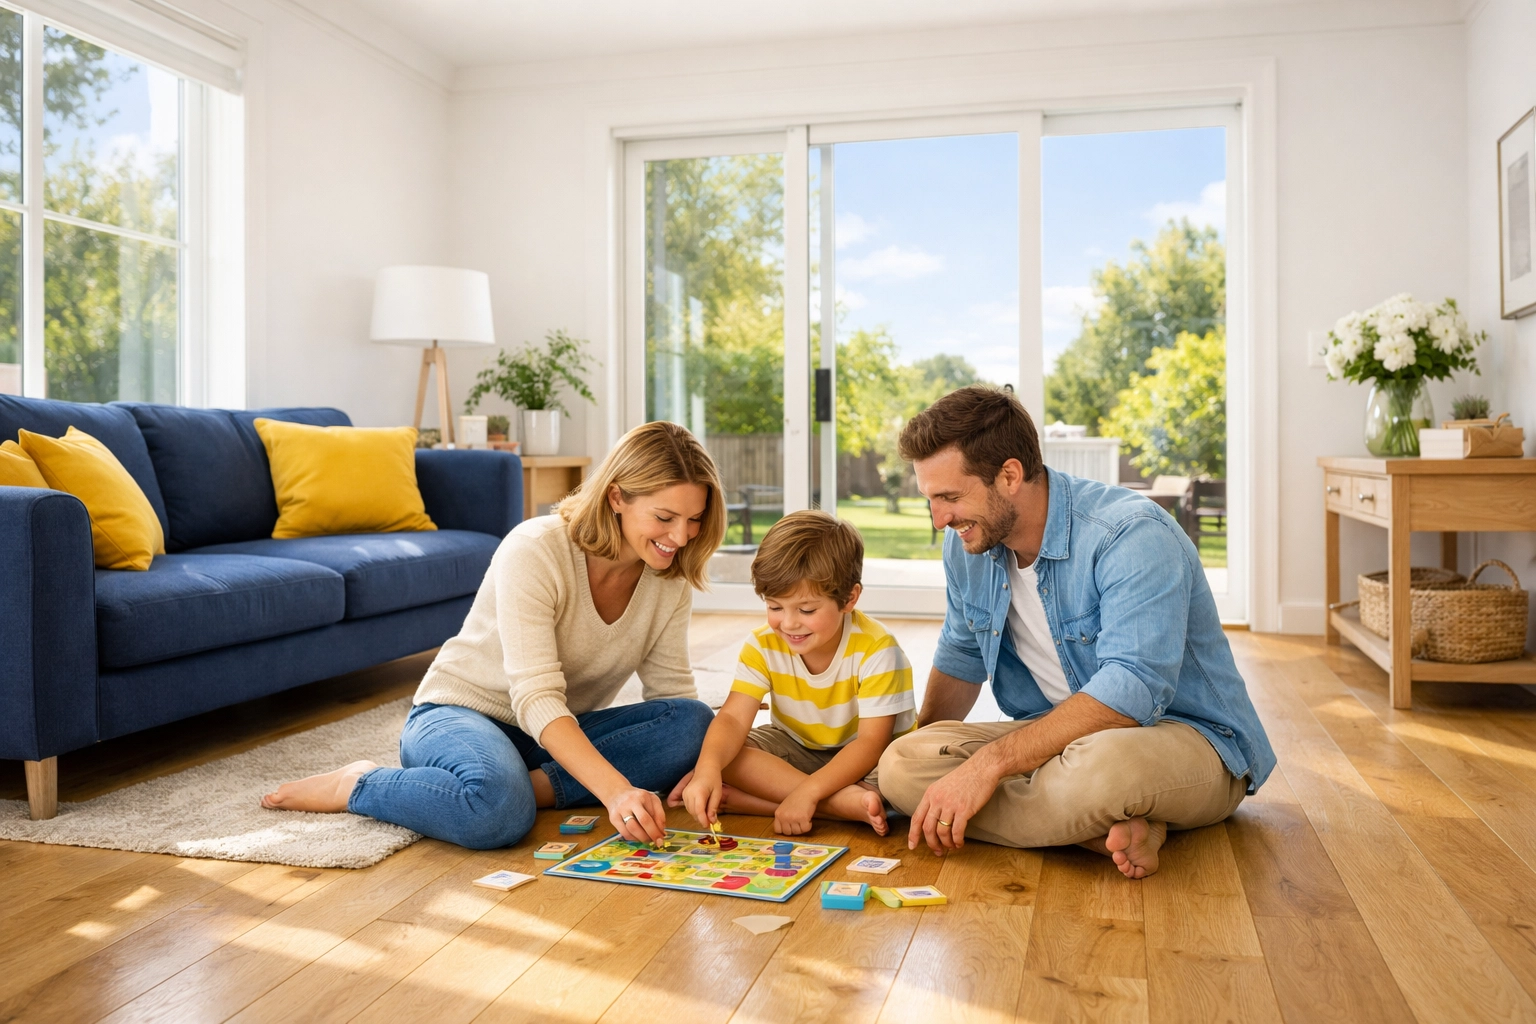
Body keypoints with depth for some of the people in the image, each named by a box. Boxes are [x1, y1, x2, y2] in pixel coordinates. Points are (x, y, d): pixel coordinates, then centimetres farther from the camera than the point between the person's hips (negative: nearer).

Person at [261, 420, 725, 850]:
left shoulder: (670, 576, -6)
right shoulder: (534, 550, -25)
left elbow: (673, 690, -5)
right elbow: (535, 698, -32)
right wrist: (616, 791, -44)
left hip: (560, 733, 5)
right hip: (459, 715, -5)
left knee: (694, 723, -20)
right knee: (499, 809, -40)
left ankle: (538, 786, -22)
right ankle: (356, 785, -13)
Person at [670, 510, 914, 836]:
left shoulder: (876, 650, -25)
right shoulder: (762, 646, -12)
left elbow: (871, 741, -27)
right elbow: (733, 717, -22)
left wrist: (806, 792, -39)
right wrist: (708, 768, -45)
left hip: (860, 758, -3)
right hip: (797, 749, 4)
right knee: (723, 755, -24)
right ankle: (851, 802, -31)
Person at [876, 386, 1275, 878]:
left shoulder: (1132, 536, -23)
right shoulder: (967, 543, 1)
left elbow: (1132, 690, -33)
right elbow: (961, 655, 19)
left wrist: (990, 762, -35)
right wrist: (924, 749, 10)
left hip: (1189, 741, -7)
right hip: (1059, 734, 8)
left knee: (1101, 762, -45)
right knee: (900, 764, -19)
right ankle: (1115, 830, -22)